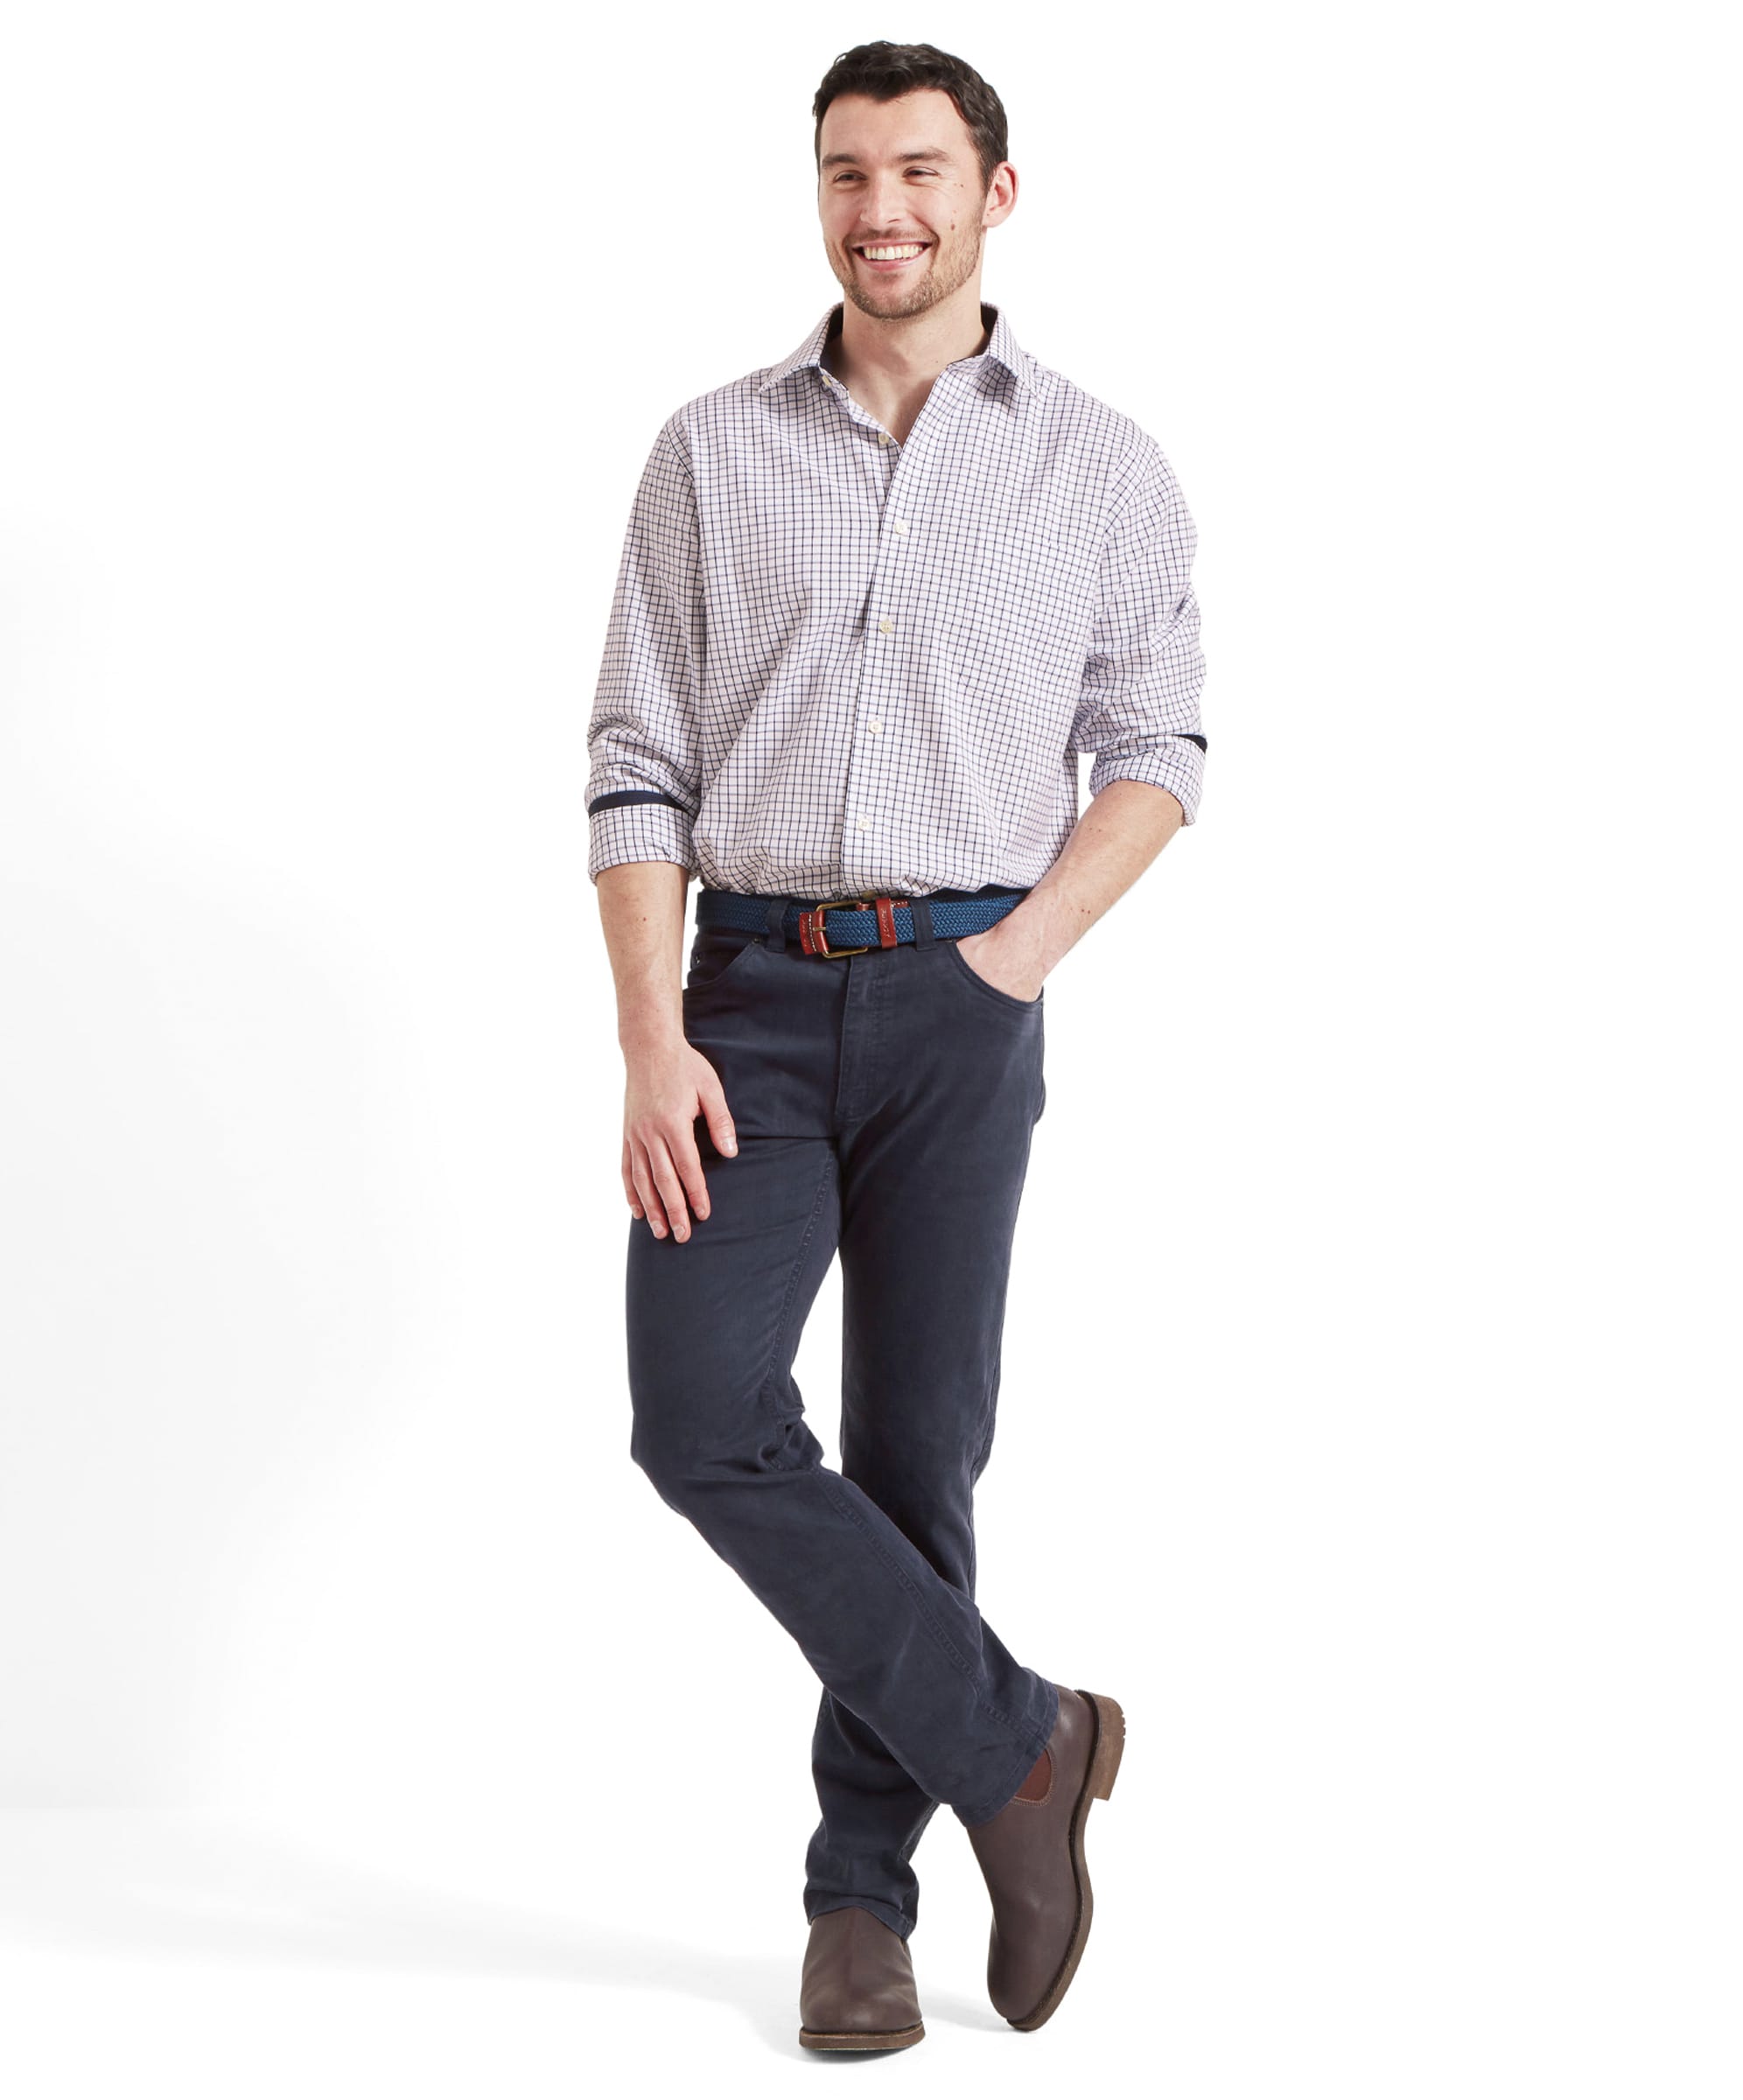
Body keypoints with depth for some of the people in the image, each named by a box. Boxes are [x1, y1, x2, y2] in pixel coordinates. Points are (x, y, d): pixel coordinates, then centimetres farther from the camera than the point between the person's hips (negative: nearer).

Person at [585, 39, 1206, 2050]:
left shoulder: (1101, 465, 5)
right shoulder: (714, 453, 7)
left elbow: (1155, 741, 10)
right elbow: (637, 762, 3)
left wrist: (1023, 952, -5)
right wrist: (650, 1041, -7)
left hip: (964, 999, -1)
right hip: (750, 993, 1)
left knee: (916, 1444, 1)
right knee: (703, 1417, -11)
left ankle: (863, 1893, 16)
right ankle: (1015, 1745, 6)